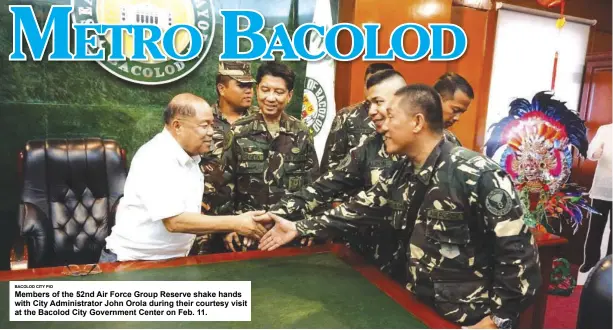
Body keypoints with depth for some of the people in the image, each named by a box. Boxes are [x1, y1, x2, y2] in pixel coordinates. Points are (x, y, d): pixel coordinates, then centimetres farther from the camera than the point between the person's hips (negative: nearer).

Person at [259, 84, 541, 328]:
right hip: (418, 306, 7)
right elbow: (362, 208, 6)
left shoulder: (478, 176, -23)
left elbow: (520, 253, -20)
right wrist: (299, 228, 5)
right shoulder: (403, 172, -1)